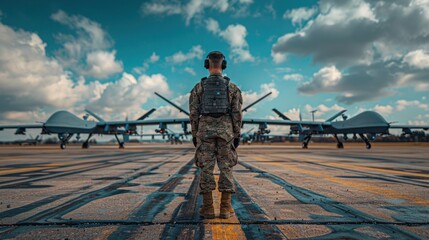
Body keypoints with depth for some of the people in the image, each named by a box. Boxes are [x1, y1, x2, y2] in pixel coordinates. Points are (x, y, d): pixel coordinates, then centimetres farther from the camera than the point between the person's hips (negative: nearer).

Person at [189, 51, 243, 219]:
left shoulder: (199, 87, 4)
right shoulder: (232, 87, 3)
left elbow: (193, 113, 1)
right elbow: (237, 113, -1)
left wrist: (194, 135, 8)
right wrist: (237, 135, 4)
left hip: (205, 131, 0)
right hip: (225, 131, 0)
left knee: (206, 169, 3)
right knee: (226, 169, 3)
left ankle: (208, 208, 3)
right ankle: (225, 208, 3)